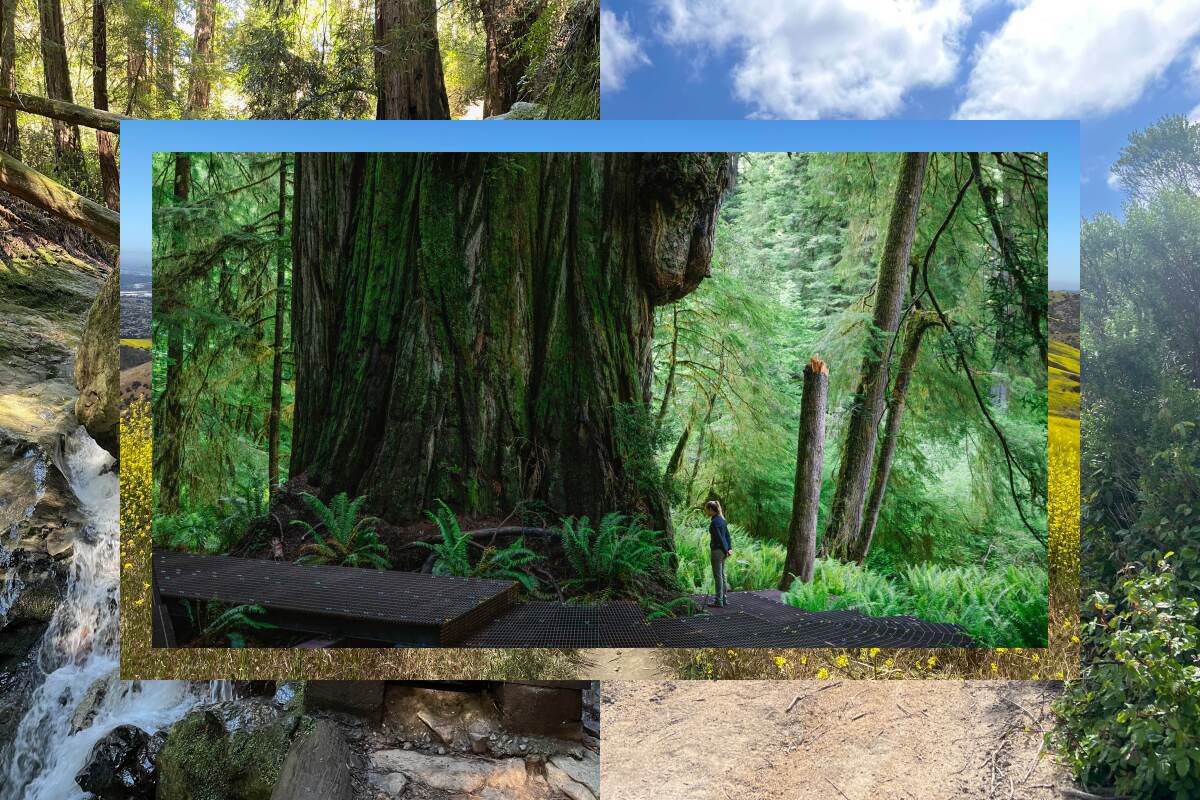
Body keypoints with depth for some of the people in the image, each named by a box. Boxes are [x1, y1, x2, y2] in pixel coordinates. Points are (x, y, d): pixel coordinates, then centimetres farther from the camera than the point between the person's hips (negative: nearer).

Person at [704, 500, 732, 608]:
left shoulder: (714, 523, -18)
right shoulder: (721, 519, 11)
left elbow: (719, 538, -18)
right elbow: (727, 535, 11)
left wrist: (725, 551, -9)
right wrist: (730, 548, 6)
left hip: (717, 550, -9)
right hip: (723, 550, 9)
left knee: (718, 576, -4)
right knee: (722, 575, 15)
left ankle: (719, 601, 0)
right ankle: (723, 598, 22)